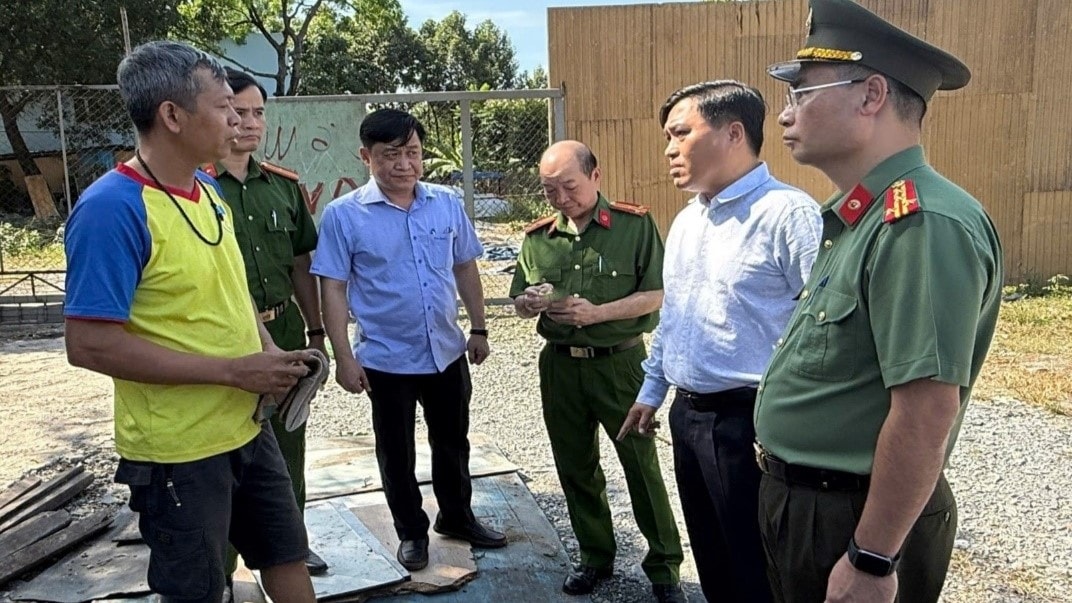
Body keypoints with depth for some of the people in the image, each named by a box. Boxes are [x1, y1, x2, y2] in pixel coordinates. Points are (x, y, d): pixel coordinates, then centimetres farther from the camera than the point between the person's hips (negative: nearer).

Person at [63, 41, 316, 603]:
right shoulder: (112, 208, -21)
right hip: (179, 449, -7)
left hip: (246, 427, 8)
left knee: (287, 555, 21)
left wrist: (268, 350, 0)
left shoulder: (208, 189, 4)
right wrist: (233, 370, -23)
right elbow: (89, 345, -24)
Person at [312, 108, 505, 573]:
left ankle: (457, 515, 42)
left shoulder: (447, 203, -1)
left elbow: (465, 269, 8)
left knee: (452, 442, 20)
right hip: (386, 359, -3)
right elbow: (333, 289, -10)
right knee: (396, 451, 14)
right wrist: (344, 356, -13)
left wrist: (478, 328, 8)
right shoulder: (343, 215, -11)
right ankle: (411, 531, 35)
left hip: (447, 352, 3)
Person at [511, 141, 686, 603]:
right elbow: (518, 302, 13)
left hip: (619, 363, -4)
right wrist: (529, 303, -11)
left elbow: (656, 294, -9)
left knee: (642, 465, 3)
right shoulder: (537, 237, 6)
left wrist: (597, 313, -21)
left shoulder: (635, 225, -6)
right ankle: (595, 556, 33)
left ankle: (664, 564, 21)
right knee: (575, 466, 14)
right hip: (560, 366, 4)